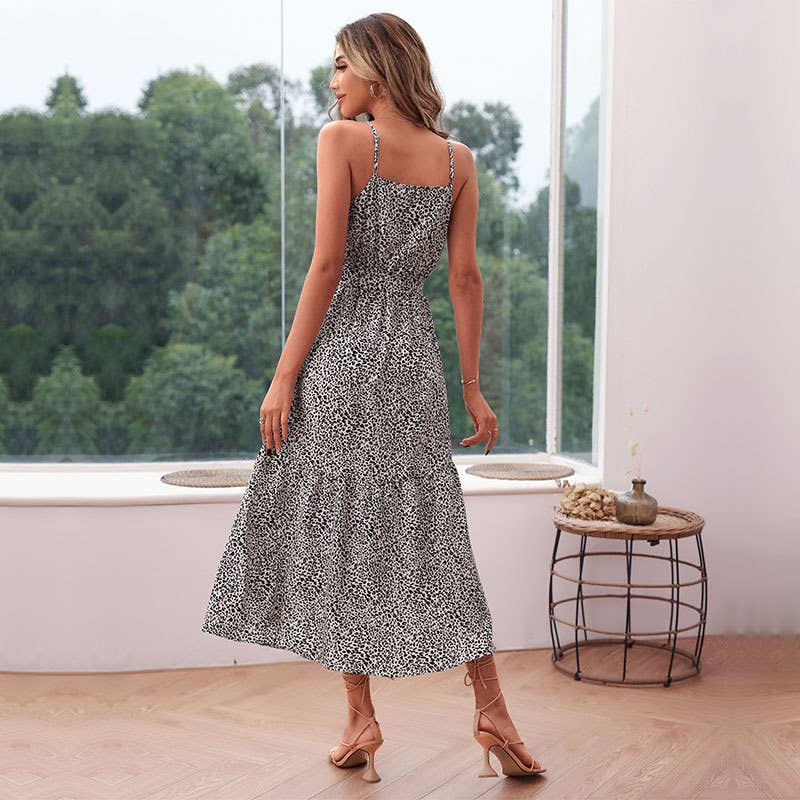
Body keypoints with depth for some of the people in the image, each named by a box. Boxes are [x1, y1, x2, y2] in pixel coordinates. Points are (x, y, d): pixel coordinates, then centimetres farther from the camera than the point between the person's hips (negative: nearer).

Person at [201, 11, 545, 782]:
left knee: (341, 530, 7)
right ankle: (491, 711, 10)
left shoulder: (341, 140, -6)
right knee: (430, 534, 10)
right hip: (414, 356, 4)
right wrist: (473, 389, 9)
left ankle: (361, 718, 12)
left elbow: (328, 264, -12)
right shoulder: (458, 159, 8)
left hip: (342, 350, -4)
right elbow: (465, 277, 5)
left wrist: (284, 376, -9)